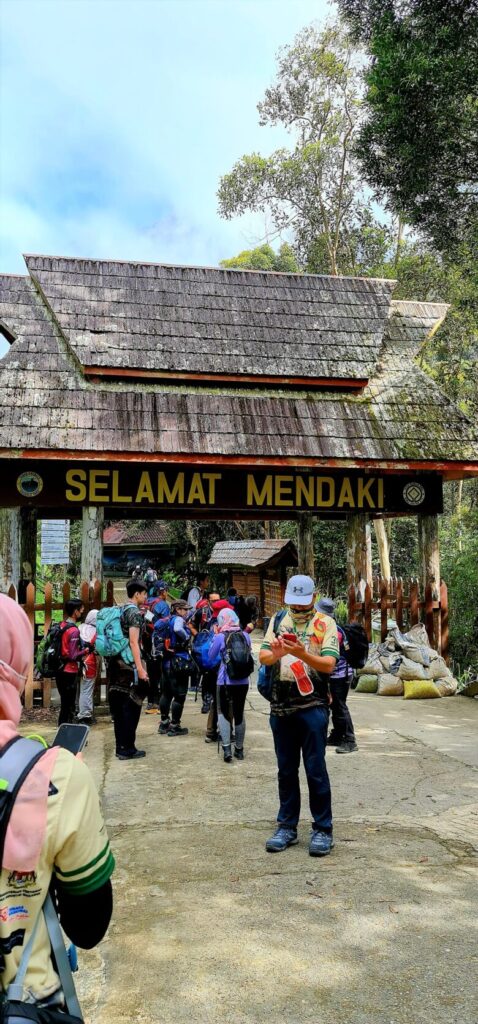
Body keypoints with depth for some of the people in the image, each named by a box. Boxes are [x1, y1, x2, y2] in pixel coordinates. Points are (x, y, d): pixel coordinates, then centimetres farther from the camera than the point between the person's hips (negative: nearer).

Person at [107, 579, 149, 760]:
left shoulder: (121, 610, 13)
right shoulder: (135, 612, -12)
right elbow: (133, 642, -19)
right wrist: (140, 668, -21)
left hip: (117, 662, 9)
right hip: (129, 664, -9)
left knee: (119, 705, 12)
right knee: (131, 706, -2)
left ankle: (121, 746, 19)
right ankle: (127, 749, 3)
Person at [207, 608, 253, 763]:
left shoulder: (220, 637, -11)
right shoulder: (245, 635, 0)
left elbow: (211, 657, 2)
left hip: (225, 681, -4)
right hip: (243, 681, 4)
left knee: (223, 713, 7)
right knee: (239, 714, 15)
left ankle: (226, 748, -8)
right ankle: (239, 749, 24)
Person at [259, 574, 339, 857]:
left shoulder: (325, 624, -2)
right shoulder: (278, 620, 8)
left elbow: (329, 664, -11)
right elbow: (263, 657, 1)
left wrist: (302, 654, -27)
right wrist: (276, 654, -21)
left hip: (313, 706, -4)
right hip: (281, 706, 4)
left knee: (316, 770, 2)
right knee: (286, 770, 13)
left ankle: (323, 830, 15)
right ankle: (287, 827, 25)